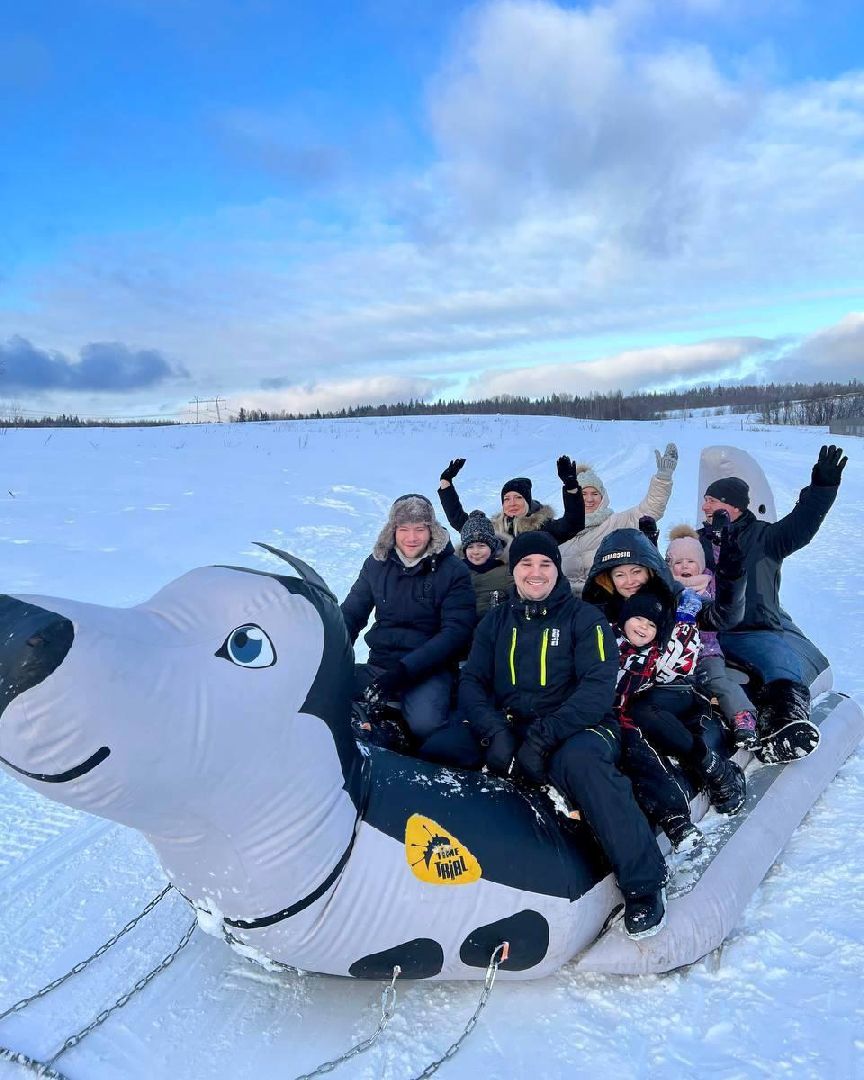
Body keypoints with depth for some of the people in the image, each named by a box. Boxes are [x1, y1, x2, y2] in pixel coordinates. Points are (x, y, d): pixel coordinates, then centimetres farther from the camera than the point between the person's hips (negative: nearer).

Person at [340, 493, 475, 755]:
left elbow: (456, 631, -10)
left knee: (425, 723, -34)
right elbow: (351, 614, 13)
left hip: (429, 670, -3)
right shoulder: (377, 564, 8)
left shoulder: (453, 571, -4)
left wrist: (406, 669, -22)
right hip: (379, 664, 4)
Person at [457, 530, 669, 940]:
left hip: (579, 729, -3)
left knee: (579, 760, -38)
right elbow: (471, 681, 5)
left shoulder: (584, 618, 3)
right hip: (509, 727, 4)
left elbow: (598, 687, -10)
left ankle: (643, 882, -25)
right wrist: (496, 732, -16)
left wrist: (542, 737, -21)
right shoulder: (495, 622, 14)